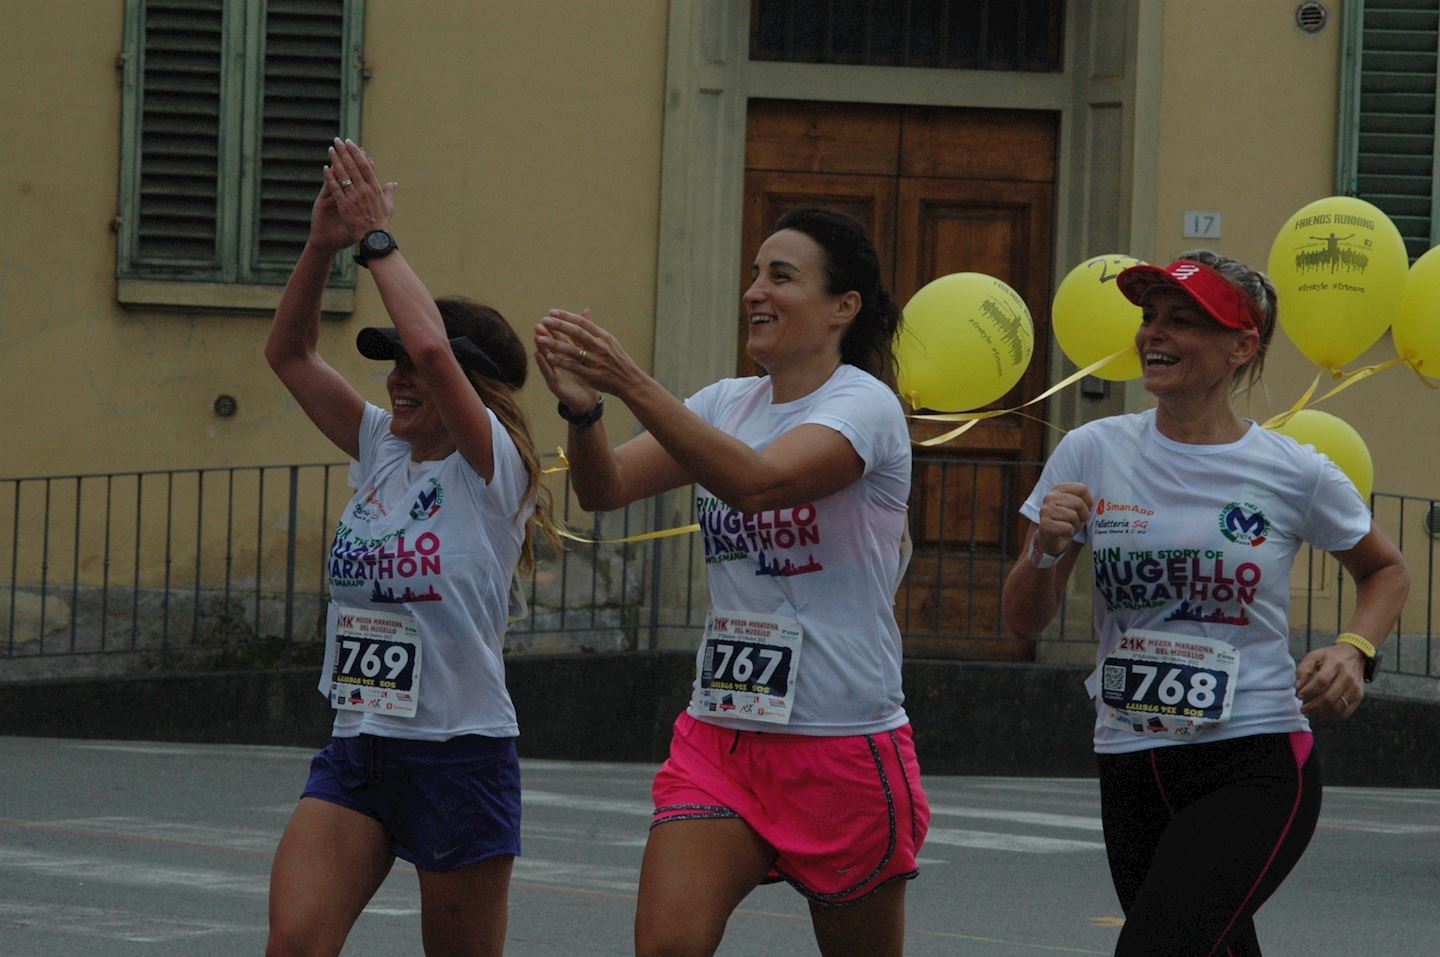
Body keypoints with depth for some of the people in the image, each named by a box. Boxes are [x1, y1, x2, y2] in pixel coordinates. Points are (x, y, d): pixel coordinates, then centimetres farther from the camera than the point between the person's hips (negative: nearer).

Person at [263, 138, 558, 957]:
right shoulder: (382, 451, 10)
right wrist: (323, 245, -4)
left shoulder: (492, 463, -9)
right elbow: (290, 353, 9)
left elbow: (431, 345, -25)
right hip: (359, 748, 6)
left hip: (461, 756, -6)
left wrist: (377, 237, -16)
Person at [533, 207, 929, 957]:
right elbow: (605, 488, -3)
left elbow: (756, 479, -30)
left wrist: (632, 384, -38)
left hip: (844, 746, -5)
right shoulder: (729, 403, 10)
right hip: (721, 736, 5)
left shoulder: (864, 404, -10)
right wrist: (583, 409, -24)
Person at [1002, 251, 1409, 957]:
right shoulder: (1095, 454, 2)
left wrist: (1354, 651, -2)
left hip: (1256, 765, -4)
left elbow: (1385, 569, 17)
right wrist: (1047, 551, -15)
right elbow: (1024, 621, 6)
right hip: (1130, 765, 4)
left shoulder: (1295, 474, -3)